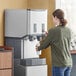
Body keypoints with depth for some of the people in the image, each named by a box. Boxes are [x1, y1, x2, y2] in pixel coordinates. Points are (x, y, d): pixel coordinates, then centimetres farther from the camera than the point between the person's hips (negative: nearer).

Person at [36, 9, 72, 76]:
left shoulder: (53, 31, -13)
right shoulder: (68, 30, 6)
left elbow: (45, 44, -2)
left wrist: (38, 48, 18)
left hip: (59, 64, -7)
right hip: (69, 63, 7)